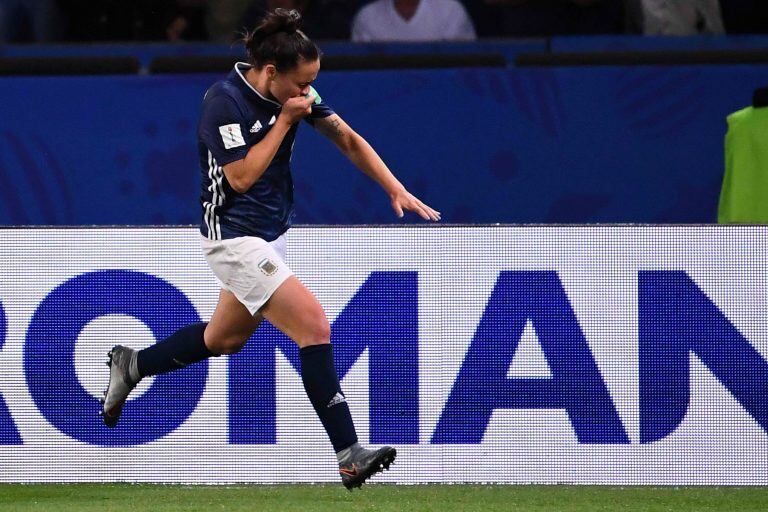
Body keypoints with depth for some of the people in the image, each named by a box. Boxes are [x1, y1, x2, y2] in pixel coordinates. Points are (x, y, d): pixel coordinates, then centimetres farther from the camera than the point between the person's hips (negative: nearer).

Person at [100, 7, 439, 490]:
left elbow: (349, 140, 6)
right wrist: (285, 120, -22)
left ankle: (131, 365, 44)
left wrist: (398, 191, -2)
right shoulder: (225, 102, -21)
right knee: (314, 325, -17)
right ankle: (349, 456, -17)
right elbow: (241, 176, -22)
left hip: (270, 234, 9)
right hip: (236, 237, -9)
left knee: (226, 338, 24)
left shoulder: (293, 91, -1)